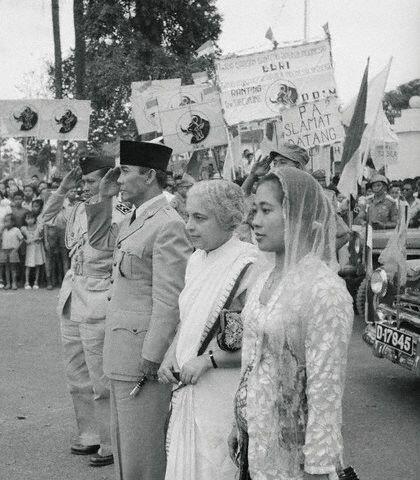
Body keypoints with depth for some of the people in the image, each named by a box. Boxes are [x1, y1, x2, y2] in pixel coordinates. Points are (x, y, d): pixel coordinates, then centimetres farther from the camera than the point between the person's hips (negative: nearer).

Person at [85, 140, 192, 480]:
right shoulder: (134, 221, 12)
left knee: (141, 450, 0)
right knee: (124, 442, 18)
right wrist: (104, 198, 15)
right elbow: (100, 240, 30)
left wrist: (150, 360, -20)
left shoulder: (168, 225, -18)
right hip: (124, 354, 10)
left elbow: (169, 302, -21)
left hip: (145, 353, -9)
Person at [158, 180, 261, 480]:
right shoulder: (197, 260, 7)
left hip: (225, 396, -7)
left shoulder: (248, 265, -17)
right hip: (190, 391, 7)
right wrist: (171, 356, 4)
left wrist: (209, 360, -20)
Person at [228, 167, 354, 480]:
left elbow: (326, 392, -20)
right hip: (254, 441, 7)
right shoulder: (266, 280, 6)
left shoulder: (325, 292, -20)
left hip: (290, 454, -7)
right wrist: (239, 426, 16)